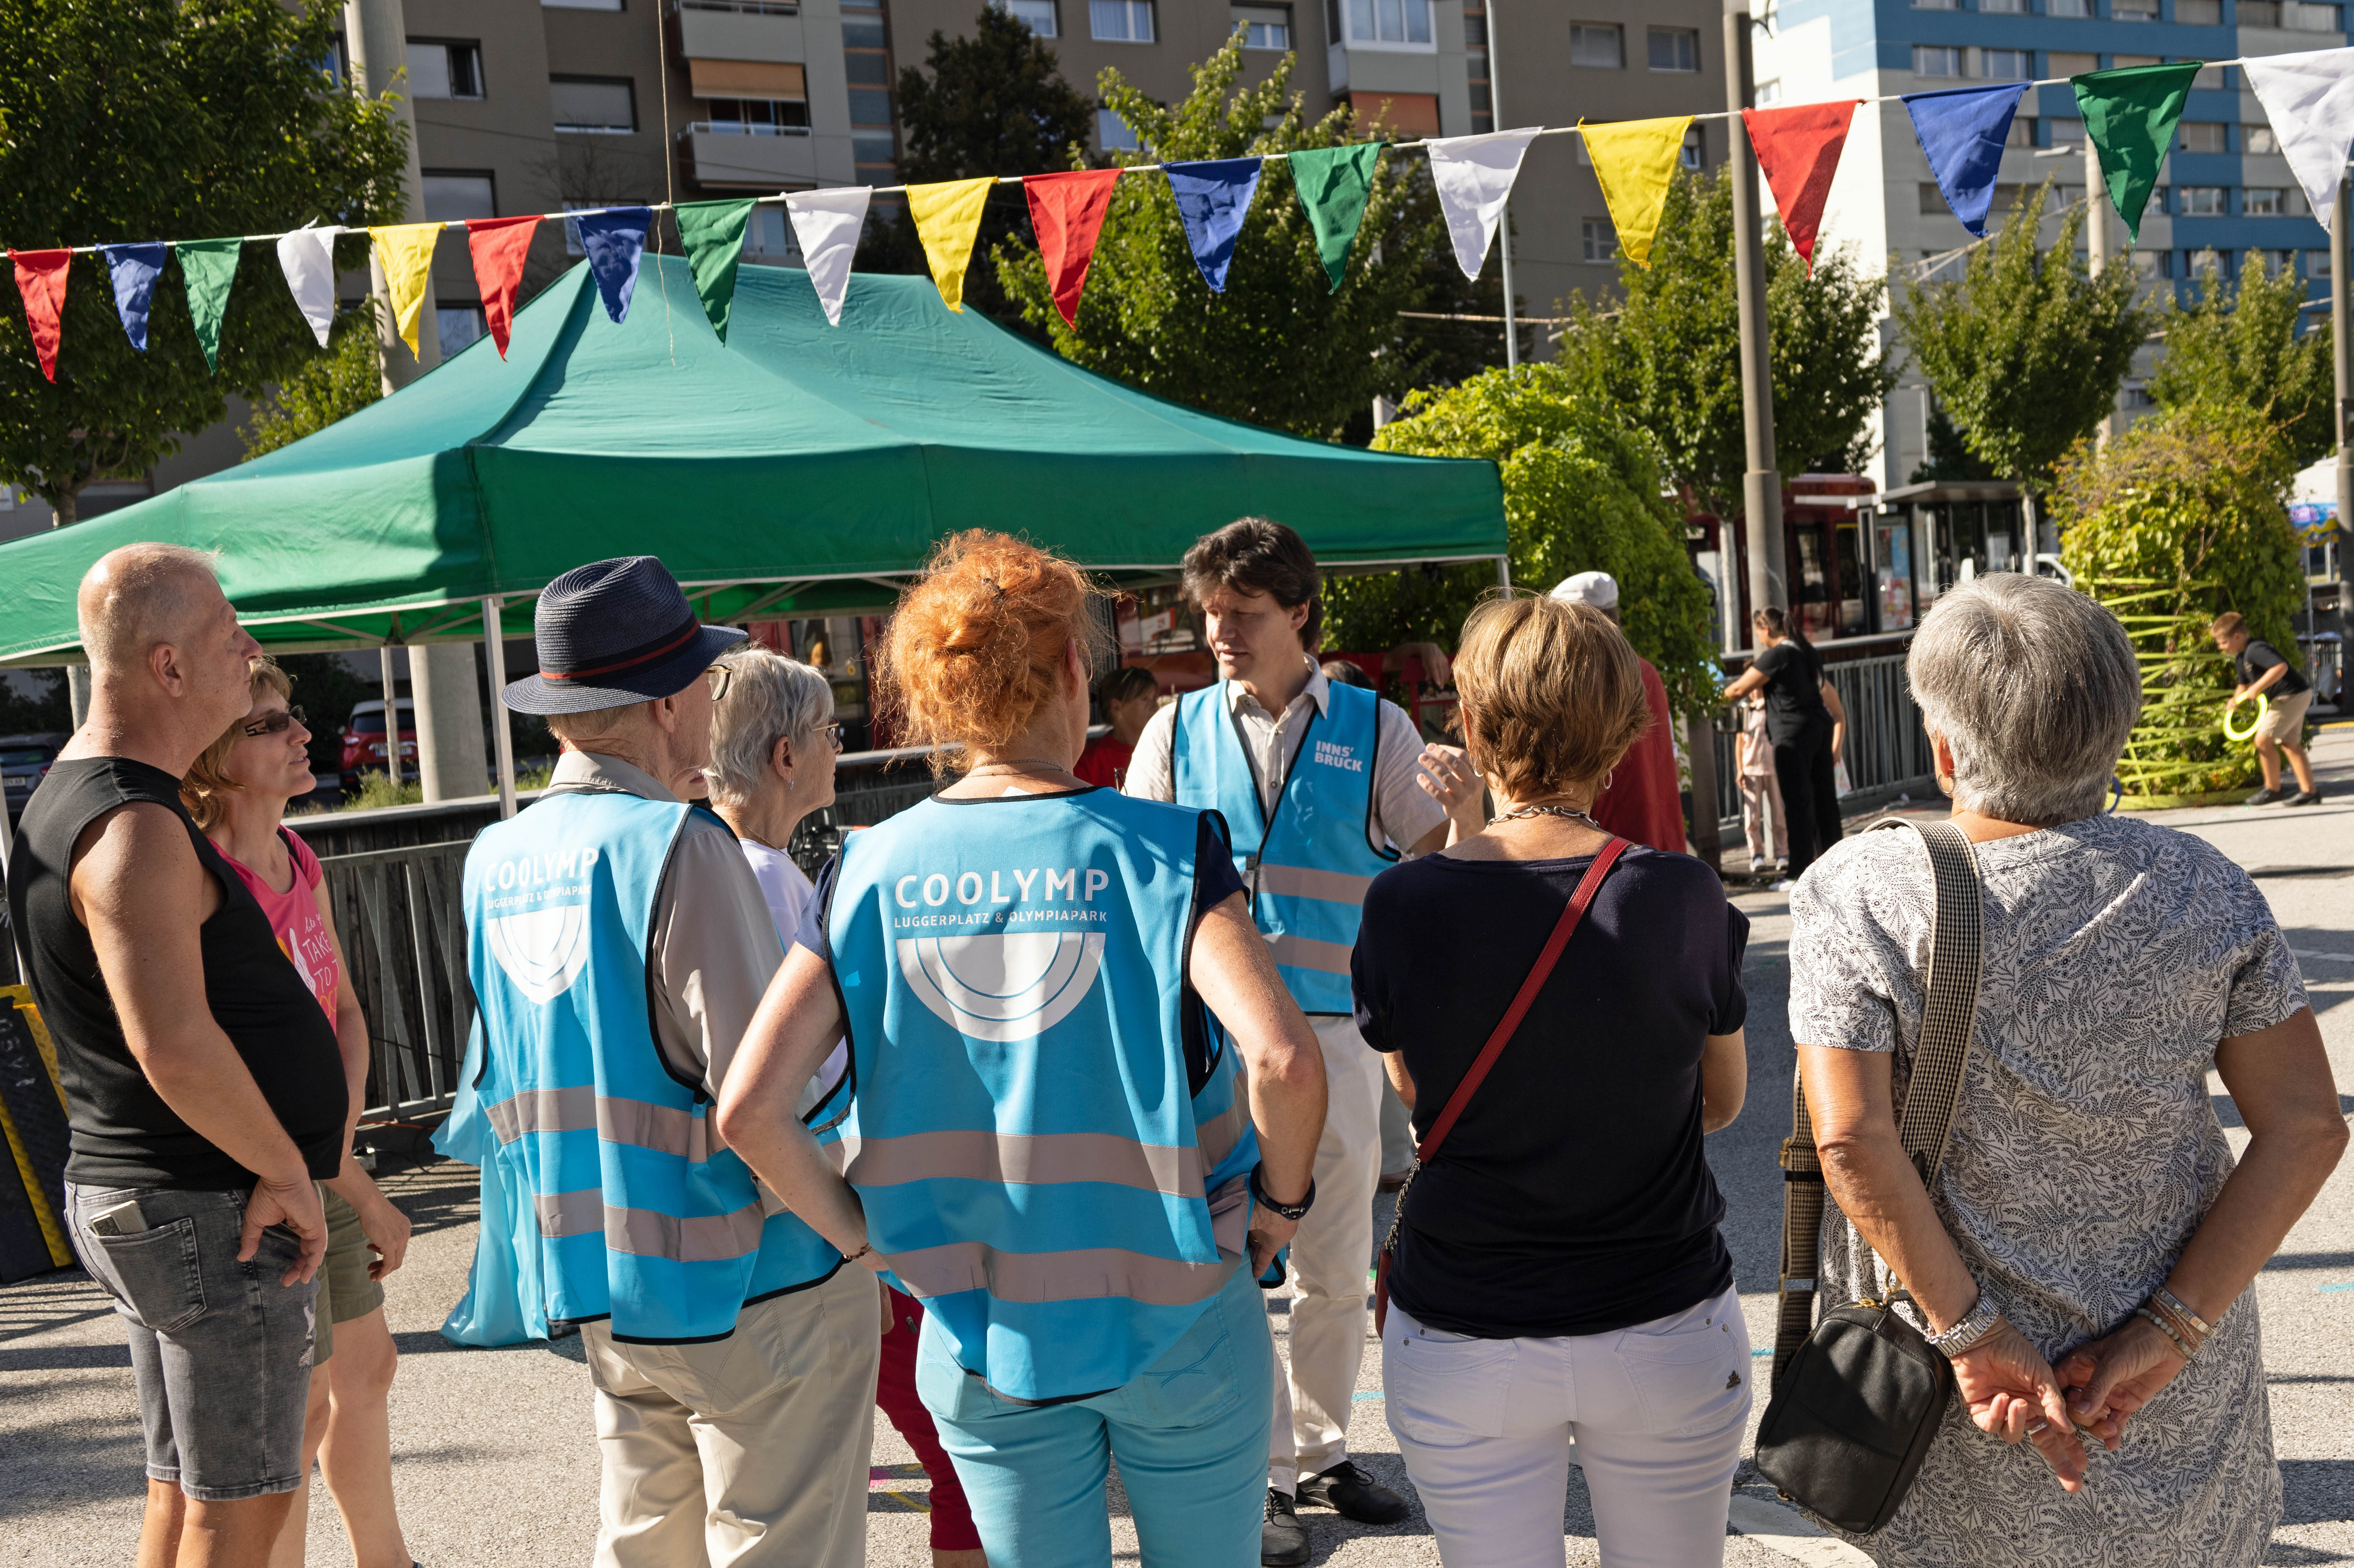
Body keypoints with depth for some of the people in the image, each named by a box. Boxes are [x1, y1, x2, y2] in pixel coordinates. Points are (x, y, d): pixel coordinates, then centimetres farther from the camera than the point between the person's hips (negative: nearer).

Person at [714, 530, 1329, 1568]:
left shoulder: (871, 873, -7)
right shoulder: (1157, 852, -14)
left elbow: (750, 1109, -14)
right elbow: (1283, 1061, -27)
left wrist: (861, 1236, 0)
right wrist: (1283, 1196, -8)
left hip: (981, 1328, 2)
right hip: (1175, 1318, -2)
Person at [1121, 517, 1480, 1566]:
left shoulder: (1374, 729, 3)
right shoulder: (1177, 731, 5)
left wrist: (1465, 816, -18)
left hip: (1335, 1030, 1)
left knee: (1336, 1269, 11)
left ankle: (1319, 1448, 30)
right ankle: (1259, 1474, 13)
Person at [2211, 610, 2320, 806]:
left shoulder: (2256, 649, -21)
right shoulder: (2241, 657, 13)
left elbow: (2281, 667, -35)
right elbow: (2244, 684, 26)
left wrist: (2257, 688, -31)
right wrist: (2236, 699, 5)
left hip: (2292, 696, -11)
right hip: (2292, 698, 11)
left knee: (2263, 740, -9)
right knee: (2290, 745, 12)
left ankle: (2273, 789, 1)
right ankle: (2309, 792, 13)